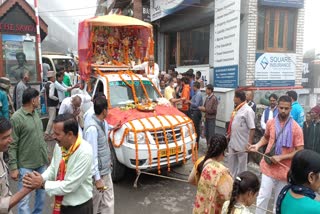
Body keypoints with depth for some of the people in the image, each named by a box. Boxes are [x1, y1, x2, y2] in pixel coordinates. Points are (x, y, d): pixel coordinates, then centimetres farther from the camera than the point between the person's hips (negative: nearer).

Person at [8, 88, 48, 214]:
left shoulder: (36, 113, 5)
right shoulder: (16, 118, -14)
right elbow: (12, 145, -13)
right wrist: (13, 167, -14)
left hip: (41, 162, 7)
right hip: (26, 165, -6)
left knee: (42, 193, 17)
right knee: (24, 198, 1)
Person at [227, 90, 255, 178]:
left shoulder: (248, 110, -19)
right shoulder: (237, 109, 7)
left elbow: (252, 128, -22)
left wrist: (249, 143, -24)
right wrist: (229, 134, 21)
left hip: (242, 144, -8)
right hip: (233, 142, 9)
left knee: (242, 164, 10)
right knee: (231, 162, 20)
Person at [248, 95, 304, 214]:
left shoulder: (296, 128, -11)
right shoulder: (270, 123, -2)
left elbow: (300, 151, -10)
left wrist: (281, 157, -19)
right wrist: (258, 145, -2)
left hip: (284, 169, -1)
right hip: (269, 167, 1)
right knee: (263, 196, 3)